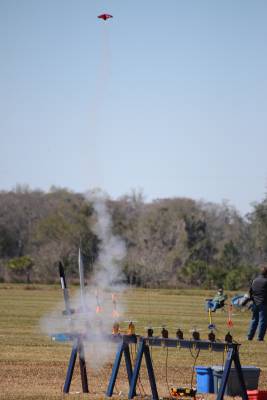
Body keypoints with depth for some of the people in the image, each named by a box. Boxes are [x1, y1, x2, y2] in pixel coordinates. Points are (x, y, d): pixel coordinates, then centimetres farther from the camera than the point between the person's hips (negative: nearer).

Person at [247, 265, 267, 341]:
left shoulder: (254, 281, 8)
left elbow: (250, 291, 14)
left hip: (255, 303, 7)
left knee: (254, 320, 16)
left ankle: (250, 336, 17)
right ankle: (260, 337, -3)